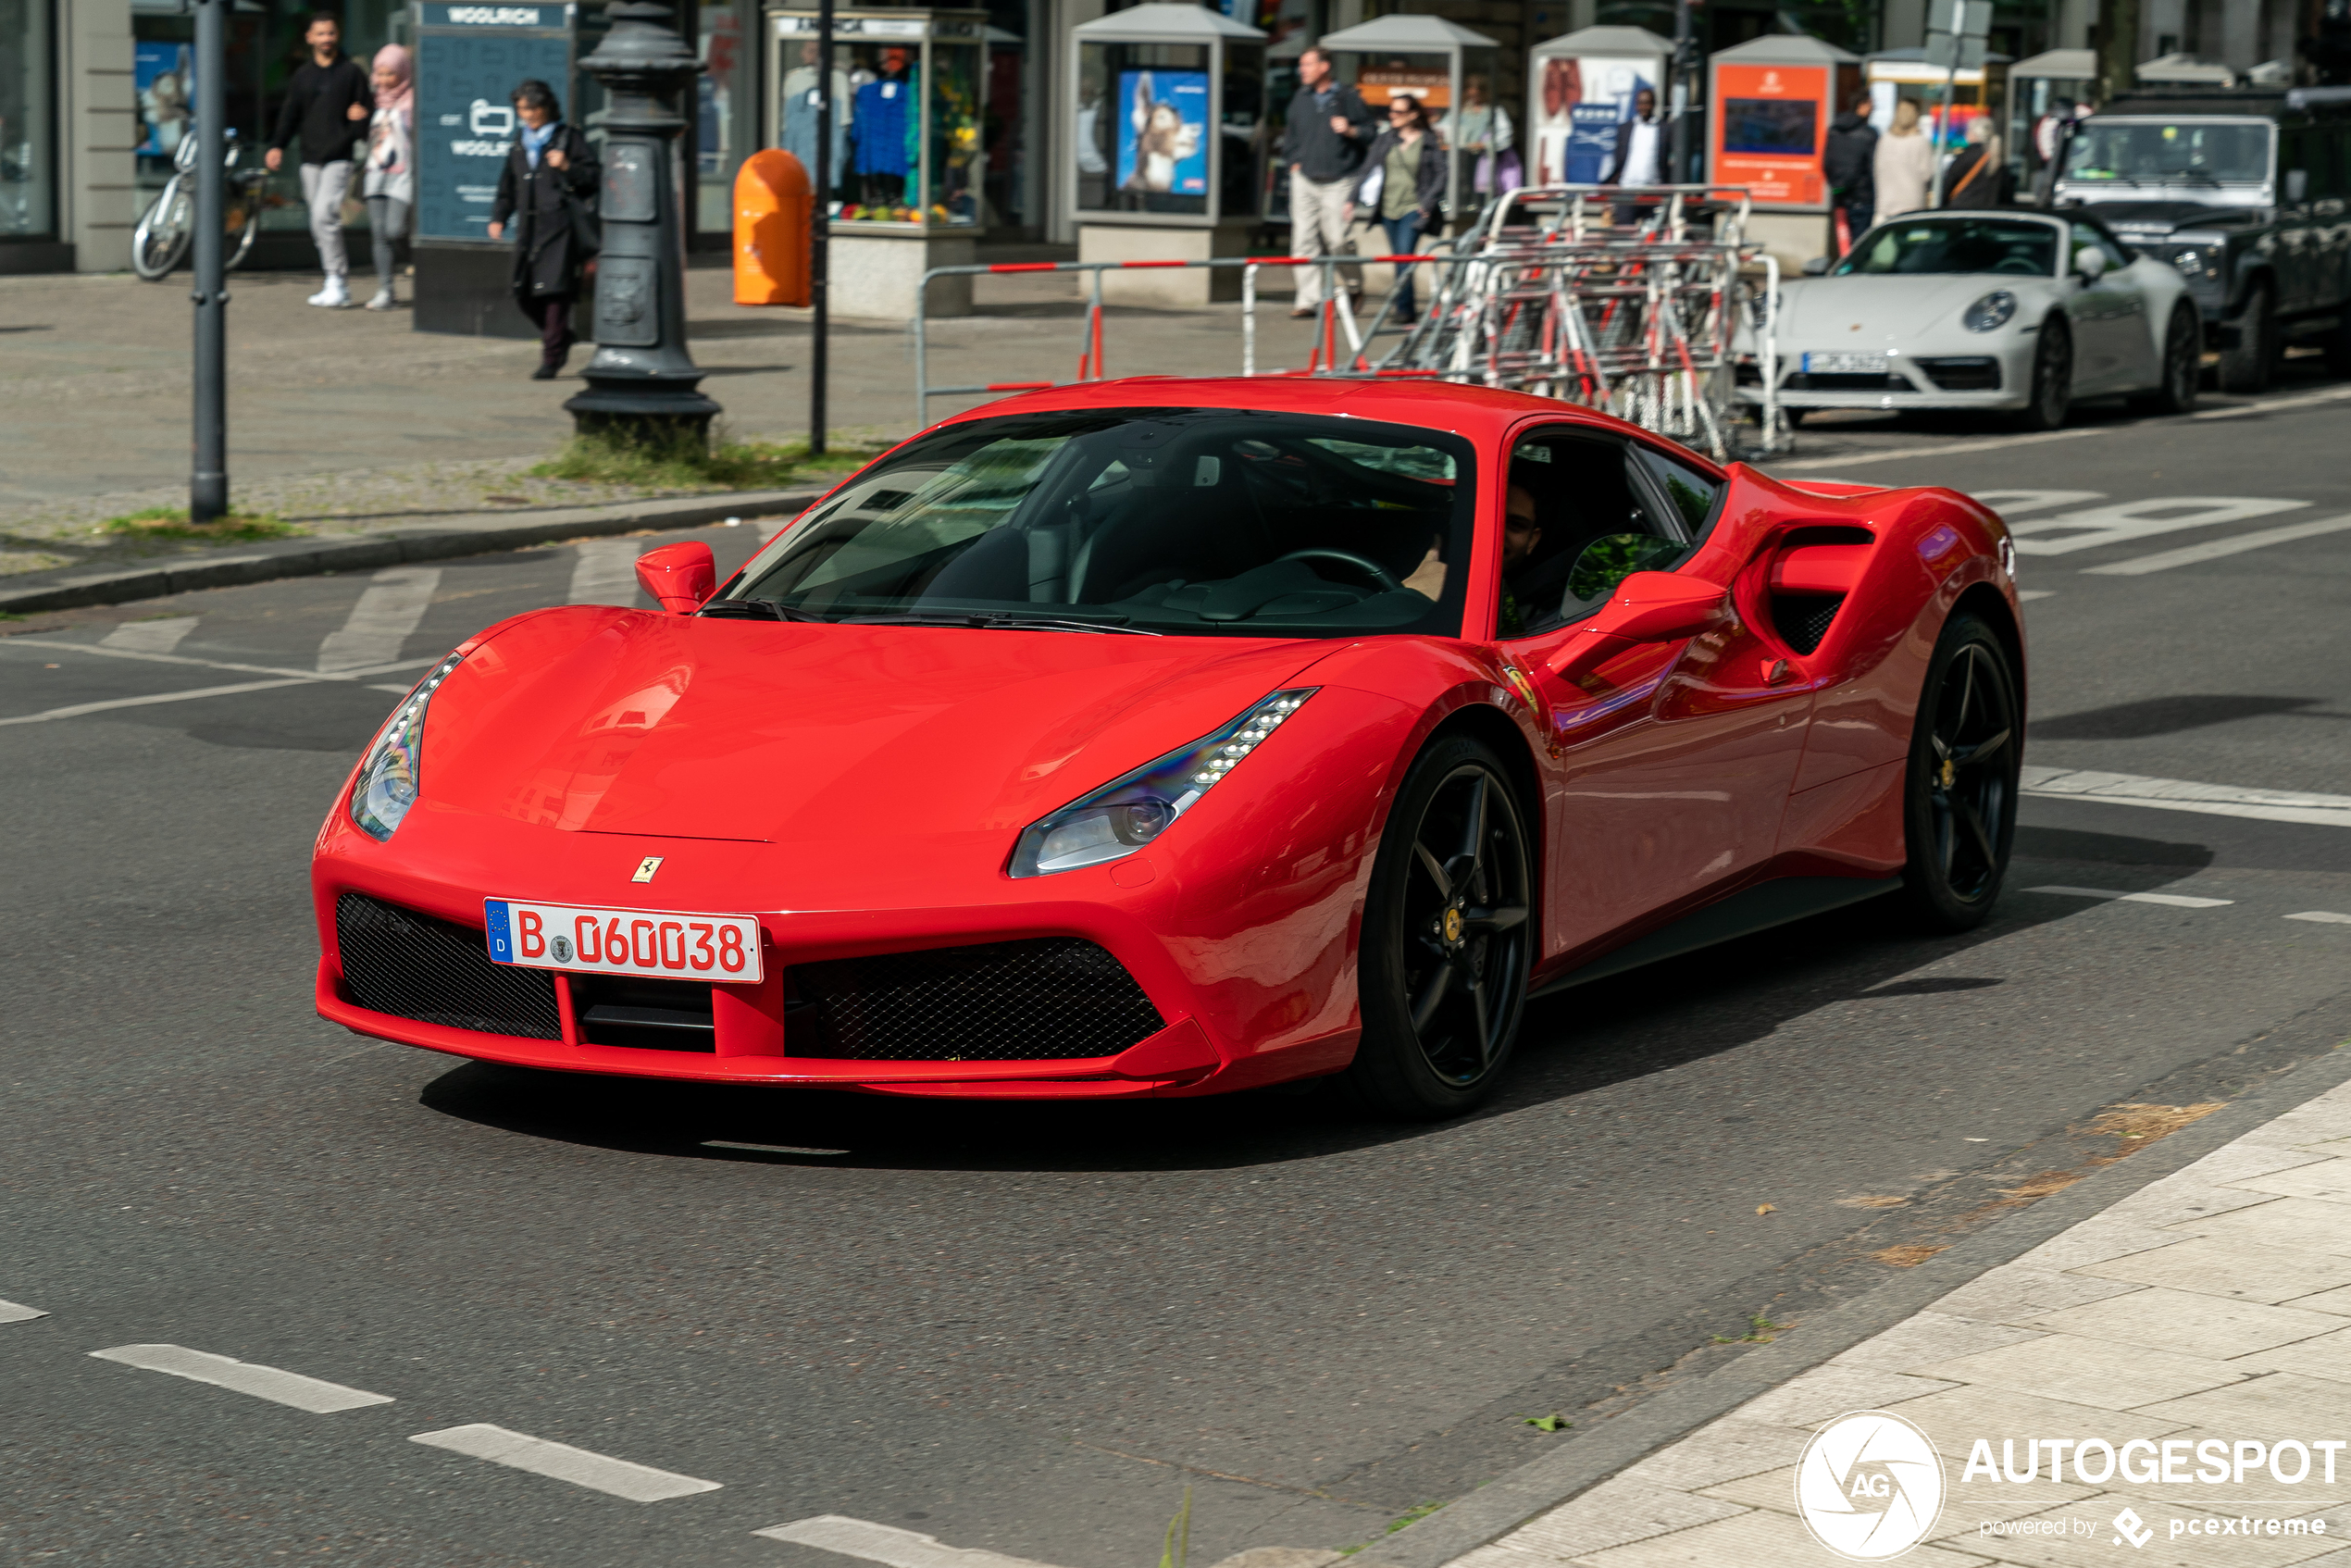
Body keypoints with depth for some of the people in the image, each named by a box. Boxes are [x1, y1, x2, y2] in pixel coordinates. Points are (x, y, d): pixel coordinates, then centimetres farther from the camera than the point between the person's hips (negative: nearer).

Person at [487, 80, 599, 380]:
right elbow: (508, 186, 27)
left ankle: (551, 358, -7)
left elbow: (594, 176, -1)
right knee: (524, 294, 5)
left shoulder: (569, 139, 2)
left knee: (554, 289, -11)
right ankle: (561, 337, 28)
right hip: (528, 228, 6)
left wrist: (567, 167, -16)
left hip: (559, 224, -6)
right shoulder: (519, 145, 19)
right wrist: (498, 217, 15)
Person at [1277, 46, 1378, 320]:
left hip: (1339, 181, -5)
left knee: (1338, 240, -7)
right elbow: (1290, 133, 25)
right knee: (1304, 241, -1)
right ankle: (1309, 300, 2)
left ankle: (1354, 287, 18)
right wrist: (1293, 161, 13)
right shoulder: (1301, 99, 13)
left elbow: (1372, 131, 2)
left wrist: (1351, 131, -16)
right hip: (1304, 178, 5)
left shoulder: (1348, 97, -2)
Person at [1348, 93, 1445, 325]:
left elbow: (1440, 176, 1)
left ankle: (1403, 311, -14)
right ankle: (1406, 312, 12)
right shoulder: (1385, 140, 9)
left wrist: (1427, 203, -10)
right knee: (1399, 262, 7)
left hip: (1413, 208, -4)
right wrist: (1353, 199, 7)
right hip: (1388, 208, 4)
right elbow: (1369, 170, 12)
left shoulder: (1429, 143, 0)